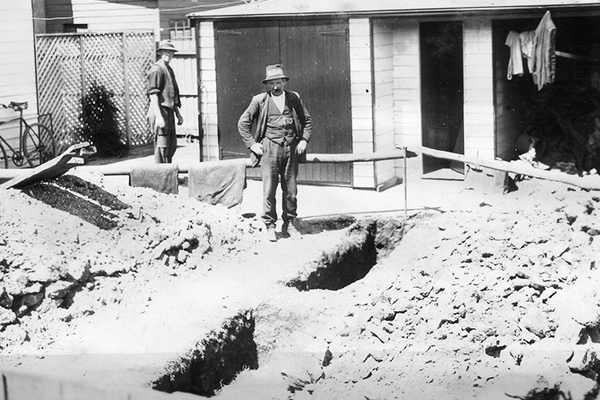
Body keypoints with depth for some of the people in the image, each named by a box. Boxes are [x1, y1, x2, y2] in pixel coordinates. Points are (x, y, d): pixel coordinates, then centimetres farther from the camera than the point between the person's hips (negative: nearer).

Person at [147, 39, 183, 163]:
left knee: (172, 146, 15)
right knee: (162, 146, -8)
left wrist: (177, 113, 23)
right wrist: (158, 116, -24)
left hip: (169, 112, 10)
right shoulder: (156, 69, -10)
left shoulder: (169, 69, 20)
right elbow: (153, 95, -17)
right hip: (161, 112, -10)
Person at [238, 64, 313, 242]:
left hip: (291, 148, 2)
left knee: (291, 190, 5)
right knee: (269, 189, -5)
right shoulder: (260, 101, 2)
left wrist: (304, 140, 7)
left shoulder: (294, 98, 9)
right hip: (269, 148, -2)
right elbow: (243, 123, 7)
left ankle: (289, 225, 15)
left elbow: (307, 120, 19)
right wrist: (252, 144, 0)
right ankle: (270, 226, 4)